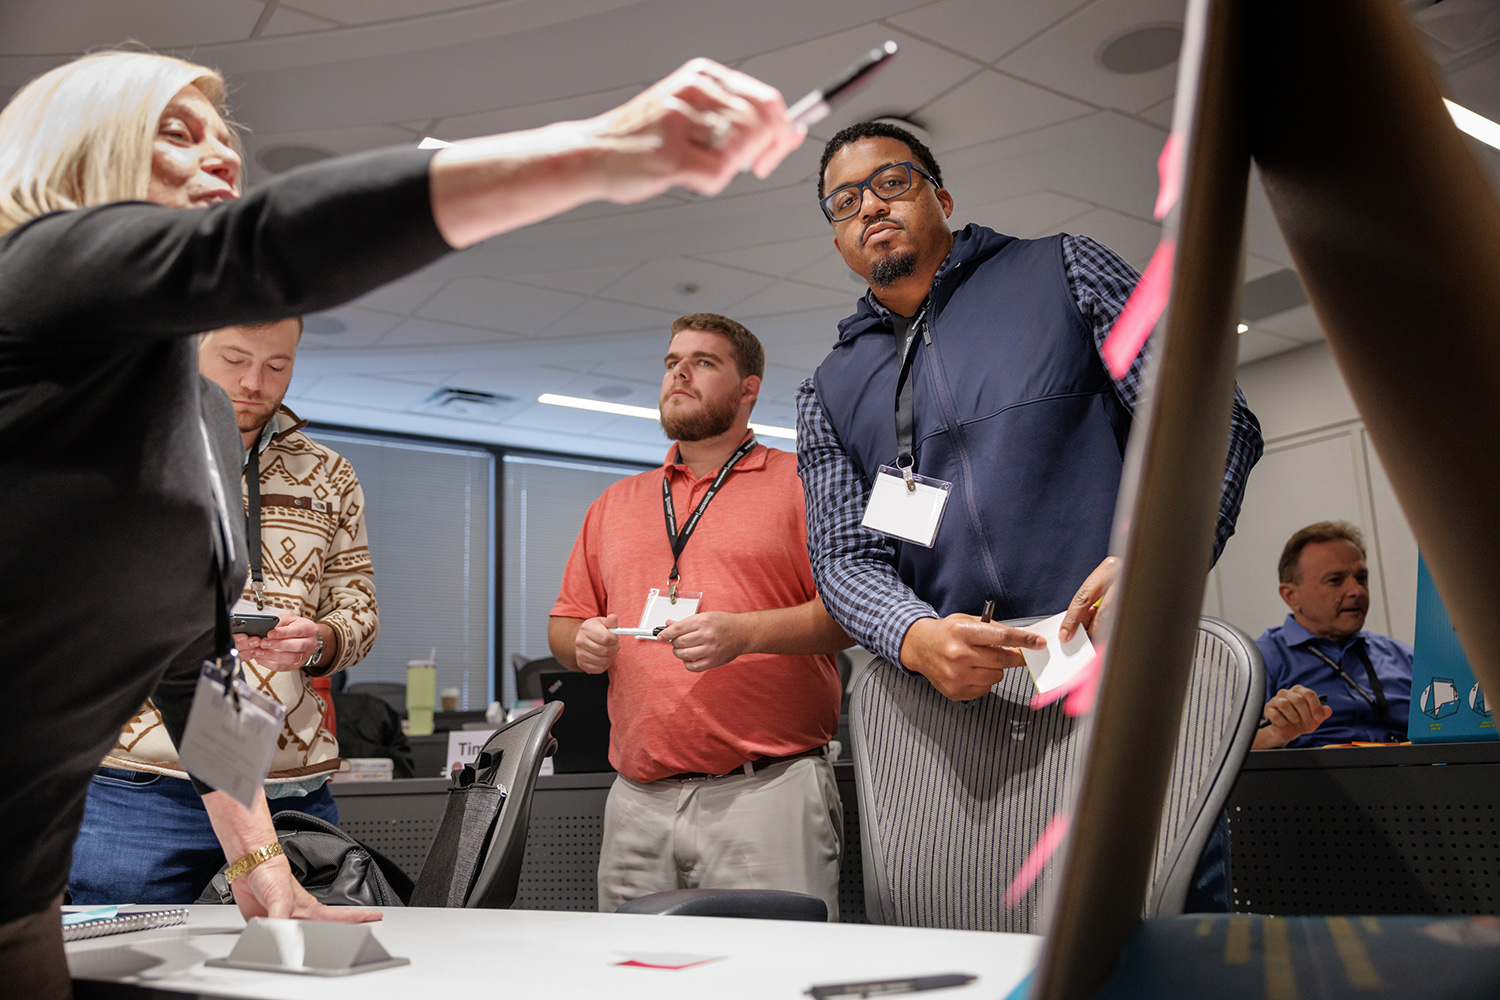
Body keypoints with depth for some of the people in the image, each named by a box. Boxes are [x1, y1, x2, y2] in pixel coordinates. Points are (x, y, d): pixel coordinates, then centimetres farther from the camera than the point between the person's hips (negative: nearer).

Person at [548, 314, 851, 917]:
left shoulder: (800, 482, 5)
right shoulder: (615, 504, 20)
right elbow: (563, 626, 22)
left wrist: (746, 632, -17)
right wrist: (583, 644, -1)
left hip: (767, 793, -4)